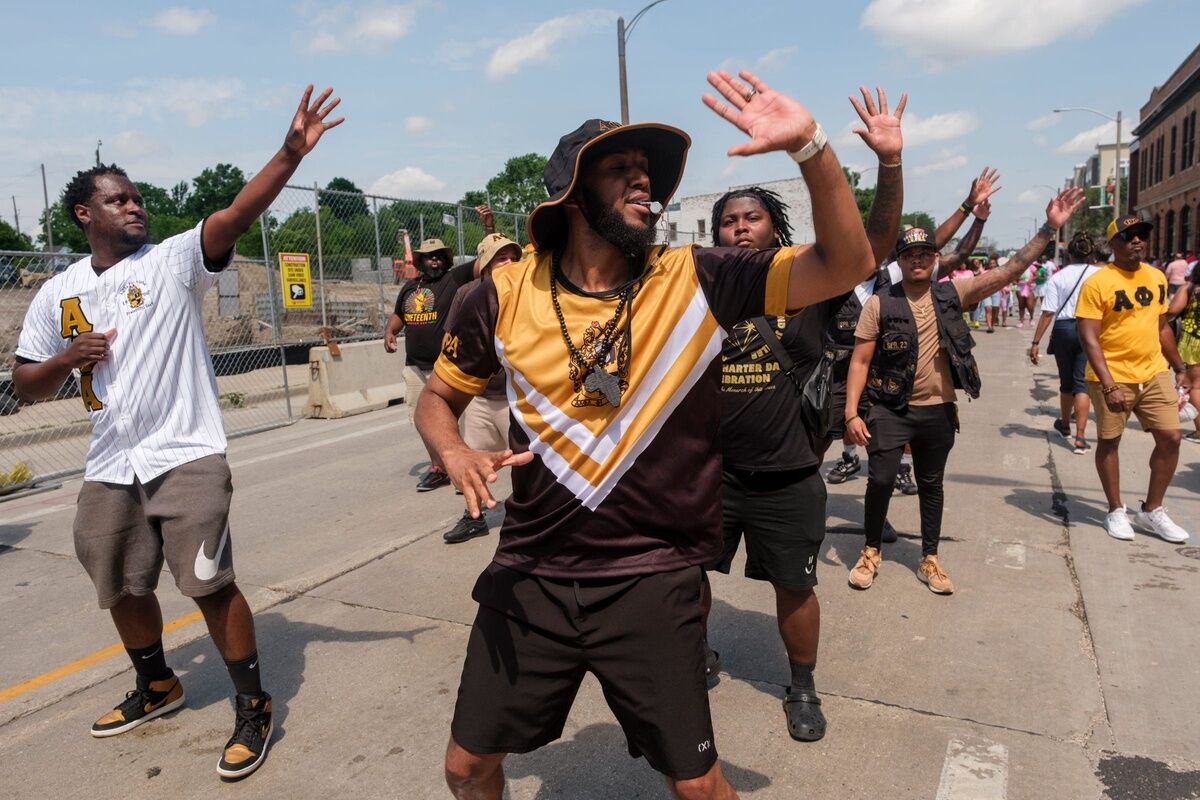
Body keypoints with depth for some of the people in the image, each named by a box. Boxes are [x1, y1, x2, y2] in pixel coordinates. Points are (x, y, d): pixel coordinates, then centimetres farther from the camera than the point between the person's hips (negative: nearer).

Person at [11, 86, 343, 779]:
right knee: (123, 588, 18)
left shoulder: (173, 261, -3)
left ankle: (253, 704, 10)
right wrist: (67, 360, -8)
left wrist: (291, 153, -34)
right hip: (109, 468, 6)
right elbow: (27, 387, 14)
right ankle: (157, 687, 43)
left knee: (209, 585, -7)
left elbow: (237, 214, -21)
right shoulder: (57, 295, 9)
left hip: (186, 456, -5)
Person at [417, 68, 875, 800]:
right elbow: (439, 396, 8)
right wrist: (455, 454, -13)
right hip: (530, 576, 2)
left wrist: (810, 145, -24)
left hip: (653, 581, -1)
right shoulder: (506, 294, -5)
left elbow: (846, 266, -11)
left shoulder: (696, 281, -7)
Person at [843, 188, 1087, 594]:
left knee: (931, 486, 14)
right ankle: (871, 552, 18)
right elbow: (860, 361, -8)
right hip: (891, 409, -3)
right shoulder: (879, 304, -7)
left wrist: (1049, 227, -11)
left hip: (938, 411, 3)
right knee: (880, 480, -6)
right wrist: (852, 412, -14)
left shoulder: (952, 294, 1)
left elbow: (1008, 271, -4)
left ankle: (929, 560, 29)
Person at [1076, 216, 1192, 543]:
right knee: (1109, 441, 7)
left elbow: (1162, 327, 18)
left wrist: (1180, 368, 17)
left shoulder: (1157, 277, 8)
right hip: (1112, 378, -5)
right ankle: (1116, 511, 23)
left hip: (1154, 374, 6)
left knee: (1170, 438, 3)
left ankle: (1152, 511, 19)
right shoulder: (1097, 283, -12)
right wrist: (1108, 385, -22)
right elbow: (1089, 338, -17)